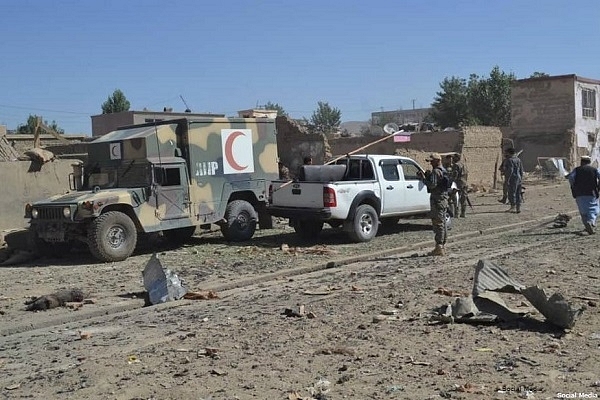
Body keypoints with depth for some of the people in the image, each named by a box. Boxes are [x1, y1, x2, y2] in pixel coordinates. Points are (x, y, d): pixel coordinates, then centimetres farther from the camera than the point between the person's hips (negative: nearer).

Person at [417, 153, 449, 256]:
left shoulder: (436, 171, -15)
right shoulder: (443, 171, 17)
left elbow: (432, 185, -23)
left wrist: (423, 178, -15)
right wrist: (427, 176, 13)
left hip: (437, 199, -10)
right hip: (444, 198, 10)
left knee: (438, 223, -10)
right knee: (442, 223, 13)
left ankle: (439, 247, -12)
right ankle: (442, 247, 20)